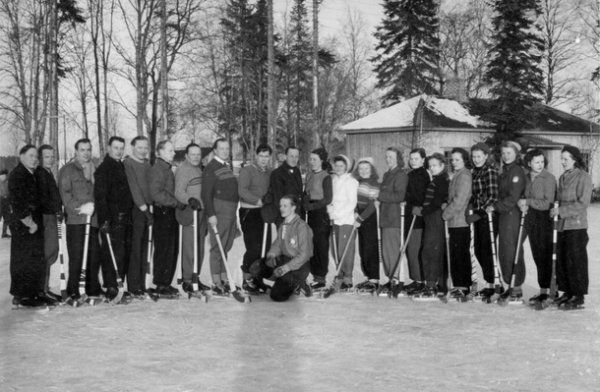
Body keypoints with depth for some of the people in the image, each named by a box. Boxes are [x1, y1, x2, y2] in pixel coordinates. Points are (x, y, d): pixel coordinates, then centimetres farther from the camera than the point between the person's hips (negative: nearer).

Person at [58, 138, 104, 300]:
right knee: (76, 256, -5)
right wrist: (80, 207, -16)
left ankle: (93, 287, 14)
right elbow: (65, 194, -6)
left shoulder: (95, 170, 18)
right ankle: (73, 290, 1)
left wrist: (93, 205, 3)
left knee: (95, 255, 4)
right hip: (76, 220, -4)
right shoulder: (67, 170, 3)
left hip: (94, 219, 5)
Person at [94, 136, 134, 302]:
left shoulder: (121, 167, 19)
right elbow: (100, 196, -14)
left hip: (125, 218, 8)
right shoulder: (104, 169, -6)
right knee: (114, 254, -8)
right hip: (112, 218, -8)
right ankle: (111, 288, -3)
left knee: (125, 253, 8)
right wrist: (104, 219, -21)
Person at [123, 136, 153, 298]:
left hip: (145, 209, 7)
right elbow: (133, 188, -13)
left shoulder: (147, 164, 17)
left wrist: (148, 208, 8)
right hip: (135, 210, -7)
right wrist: (144, 209, -15)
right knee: (135, 250, -7)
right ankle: (134, 288, -4)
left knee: (143, 249, 9)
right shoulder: (127, 164, -7)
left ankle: (141, 286, 14)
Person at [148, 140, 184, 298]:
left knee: (172, 251, 12)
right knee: (163, 251, -7)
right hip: (162, 212, -10)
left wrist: (179, 203, 13)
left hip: (170, 213, 10)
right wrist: (177, 202, -18)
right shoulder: (156, 169, -12)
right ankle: (161, 286, -2)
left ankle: (166, 283, 19)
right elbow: (156, 194, -21)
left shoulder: (167, 169, 20)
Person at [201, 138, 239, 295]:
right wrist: (211, 214, -21)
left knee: (226, 247, 13)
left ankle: (224, 279, 20)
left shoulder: (227, 167, 18)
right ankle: (216, 283, -4)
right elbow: (206, 194, -15)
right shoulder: (210, 168, -9)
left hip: (231, 211, 9)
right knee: (217, 247, -6)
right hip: (219, 212, -8)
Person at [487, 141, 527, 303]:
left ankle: (517, 288, 1)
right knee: (503, 252, 10)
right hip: (504, 216, 9)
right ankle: (510, 285, 17)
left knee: (513, 252, -5)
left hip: (514, 216, -9)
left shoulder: (517, 172, -11)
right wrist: (496, 207, 8)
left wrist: (496, 207, -12)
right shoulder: (505, 171, 17)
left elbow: (513, 198, -17)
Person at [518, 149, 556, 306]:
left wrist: (528, 201, -10)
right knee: (537, 257, 11)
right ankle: (543, 291, 19)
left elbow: (547, 203, -15)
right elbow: (523, 196, 17)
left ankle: (545, 292, 4)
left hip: (544, 221, -6)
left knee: (544, 257, -2)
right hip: (531, 221, 6)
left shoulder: (549, 179, -11)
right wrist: (522, 203, -5)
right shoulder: (527, 178, 8)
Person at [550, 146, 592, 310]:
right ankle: (567, 293, 19)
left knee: (576, 261, -5)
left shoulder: (583, 177, -8)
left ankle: (579, 298, 1)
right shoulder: (563, 178, 15)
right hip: (563, 225, 7)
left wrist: (561, 210, -15)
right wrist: (557, 212, 6)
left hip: (577, 225, -7)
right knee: (562, 261, 8)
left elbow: (583, 203, -14)